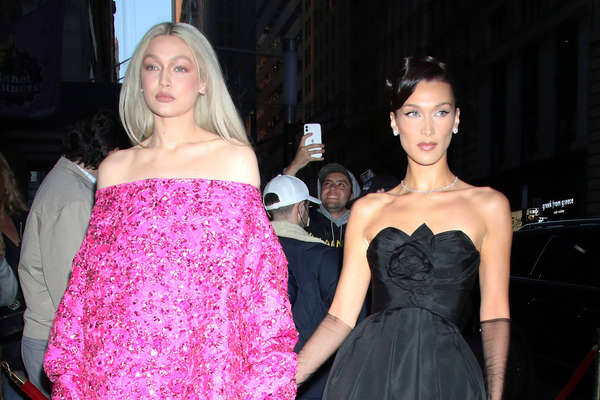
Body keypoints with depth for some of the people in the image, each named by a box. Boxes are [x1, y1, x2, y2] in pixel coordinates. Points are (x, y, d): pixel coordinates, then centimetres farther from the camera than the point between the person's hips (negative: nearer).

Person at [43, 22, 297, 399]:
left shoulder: (236, 157, 2)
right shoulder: (113, 168, 8)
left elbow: (257, 271, 1)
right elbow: (91, 276, 11)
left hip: (205, 364, -2)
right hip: (119, 366, 2)